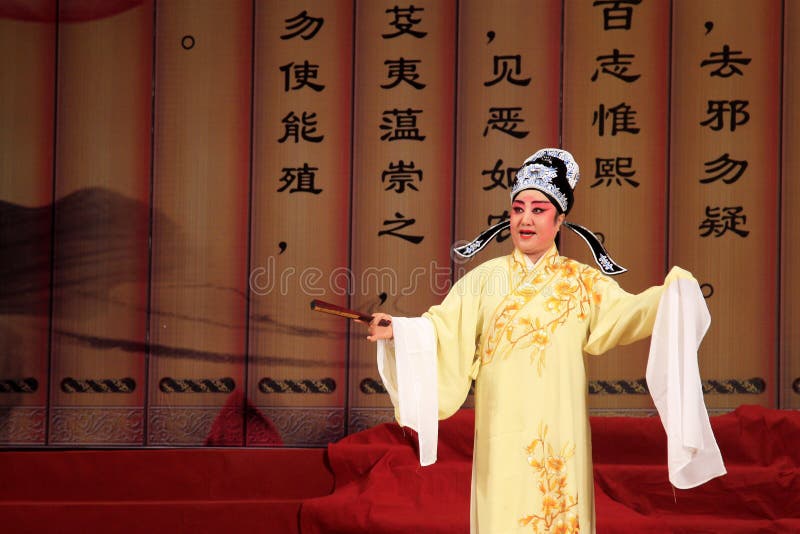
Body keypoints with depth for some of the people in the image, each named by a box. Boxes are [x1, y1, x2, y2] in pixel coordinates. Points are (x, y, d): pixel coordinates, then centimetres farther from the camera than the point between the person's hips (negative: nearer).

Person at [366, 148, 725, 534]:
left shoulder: (582, 283, 8)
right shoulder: (485, 279, 6)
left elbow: (628, 314, -4)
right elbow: (444, 330, 0)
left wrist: (676, 291, -19)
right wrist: (398, 331, -15)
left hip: (558, 431, 0)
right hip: (502, 431, 0)